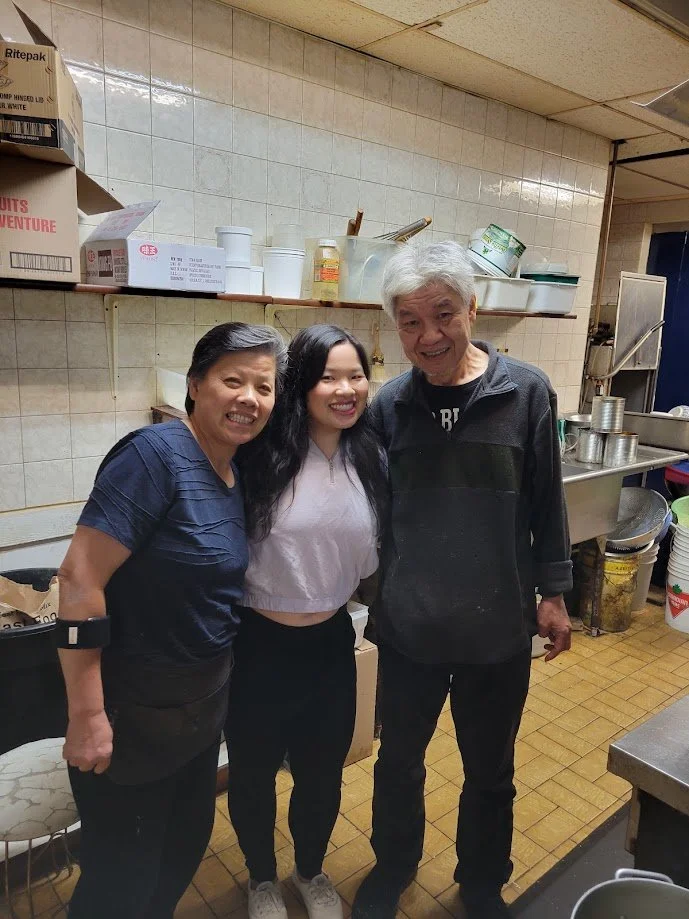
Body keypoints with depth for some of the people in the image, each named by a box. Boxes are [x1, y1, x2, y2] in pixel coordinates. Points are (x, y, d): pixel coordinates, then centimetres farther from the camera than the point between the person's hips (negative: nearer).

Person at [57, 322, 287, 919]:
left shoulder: (236, 472, 1)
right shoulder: (156, 455, -23)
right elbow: (80, 580, -25)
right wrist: (87, 716, -22)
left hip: (204, 702, 8)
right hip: (133, 709, -7)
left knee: (187, 848, 25)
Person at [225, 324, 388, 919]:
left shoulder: (371, 459, -3)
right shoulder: (264, 453, -19)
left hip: (331, 643, 4)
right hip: (259, 642, -3)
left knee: (323, 773, 21)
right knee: (254, 771, 19)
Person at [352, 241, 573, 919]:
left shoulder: (525, 392, -9)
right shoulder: (390, 405, -5)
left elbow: (546, 500, -2)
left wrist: (552, 592, 0)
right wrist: (374, 594, 7)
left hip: (498, 631, -1)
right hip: (408, 628, 2)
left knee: (490, 773, 21)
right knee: (398, 762, 22)